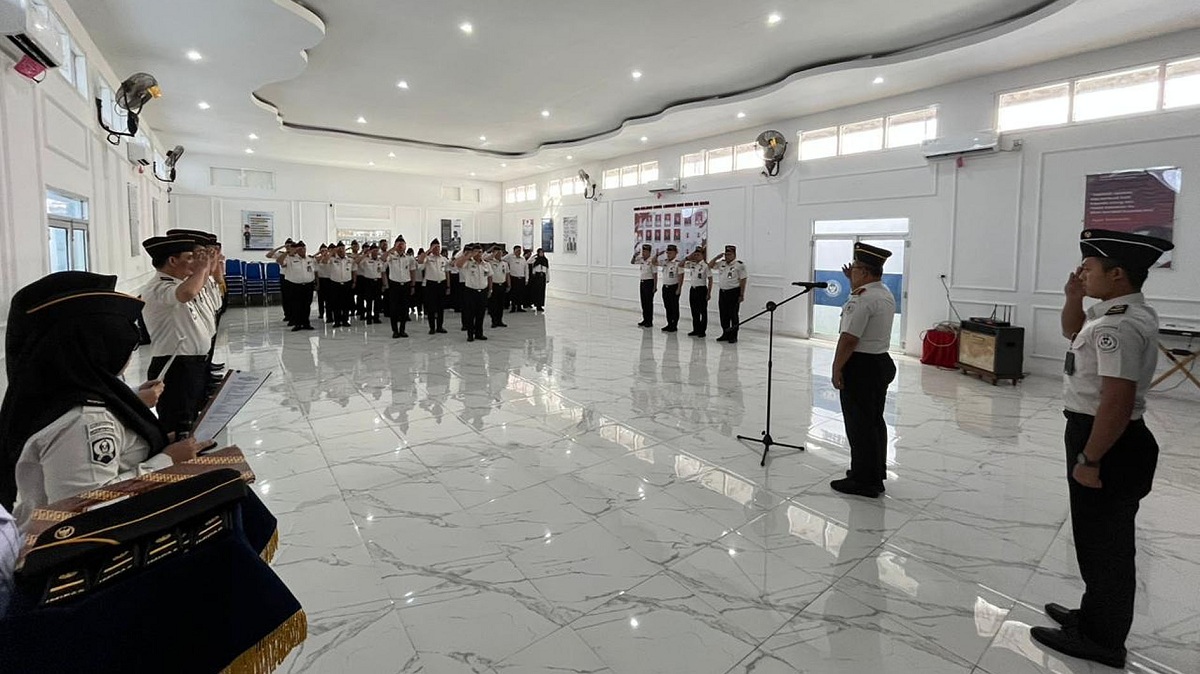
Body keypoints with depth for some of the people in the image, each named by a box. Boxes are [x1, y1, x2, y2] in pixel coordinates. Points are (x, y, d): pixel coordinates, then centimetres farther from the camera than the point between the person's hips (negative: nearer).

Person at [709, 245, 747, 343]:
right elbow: (710, 266, 17)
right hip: (722, 292, 6)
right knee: (723, 315, 11)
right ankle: (725, 334, 22)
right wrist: (717, 257, 3)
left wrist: (741, 295, -13)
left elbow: (743, 280, -10)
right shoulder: (721, 263, 10)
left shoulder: (739, 264, -8)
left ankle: (733, 336, 6)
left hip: (734, 292, -6)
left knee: (733, 315, -1)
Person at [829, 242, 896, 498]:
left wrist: (836, 369, -15)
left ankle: (864, 481, 9)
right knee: (874, 421, 18)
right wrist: (854, 284, 18)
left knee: (859, 424, 0)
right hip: (882, 362, 10)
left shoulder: (862, 300, -21)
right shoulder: (886, 294, 10)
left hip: (861, 366, -10)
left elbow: (848, 340, -24)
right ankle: (875, 474, 31)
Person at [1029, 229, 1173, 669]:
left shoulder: (1119, 326, -24)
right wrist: (1073, 298, 8)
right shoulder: (1123, 312, 9)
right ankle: (1097, 615, 40)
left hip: (1108, 441, -10)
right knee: (1103, 539, 23)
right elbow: (1073, 331, 27)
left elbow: (1117, 402, -29)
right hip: (1105, 436, 10)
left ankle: (1100, 639, 22)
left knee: (1103, 543, 5)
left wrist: (1089, 460, -23)